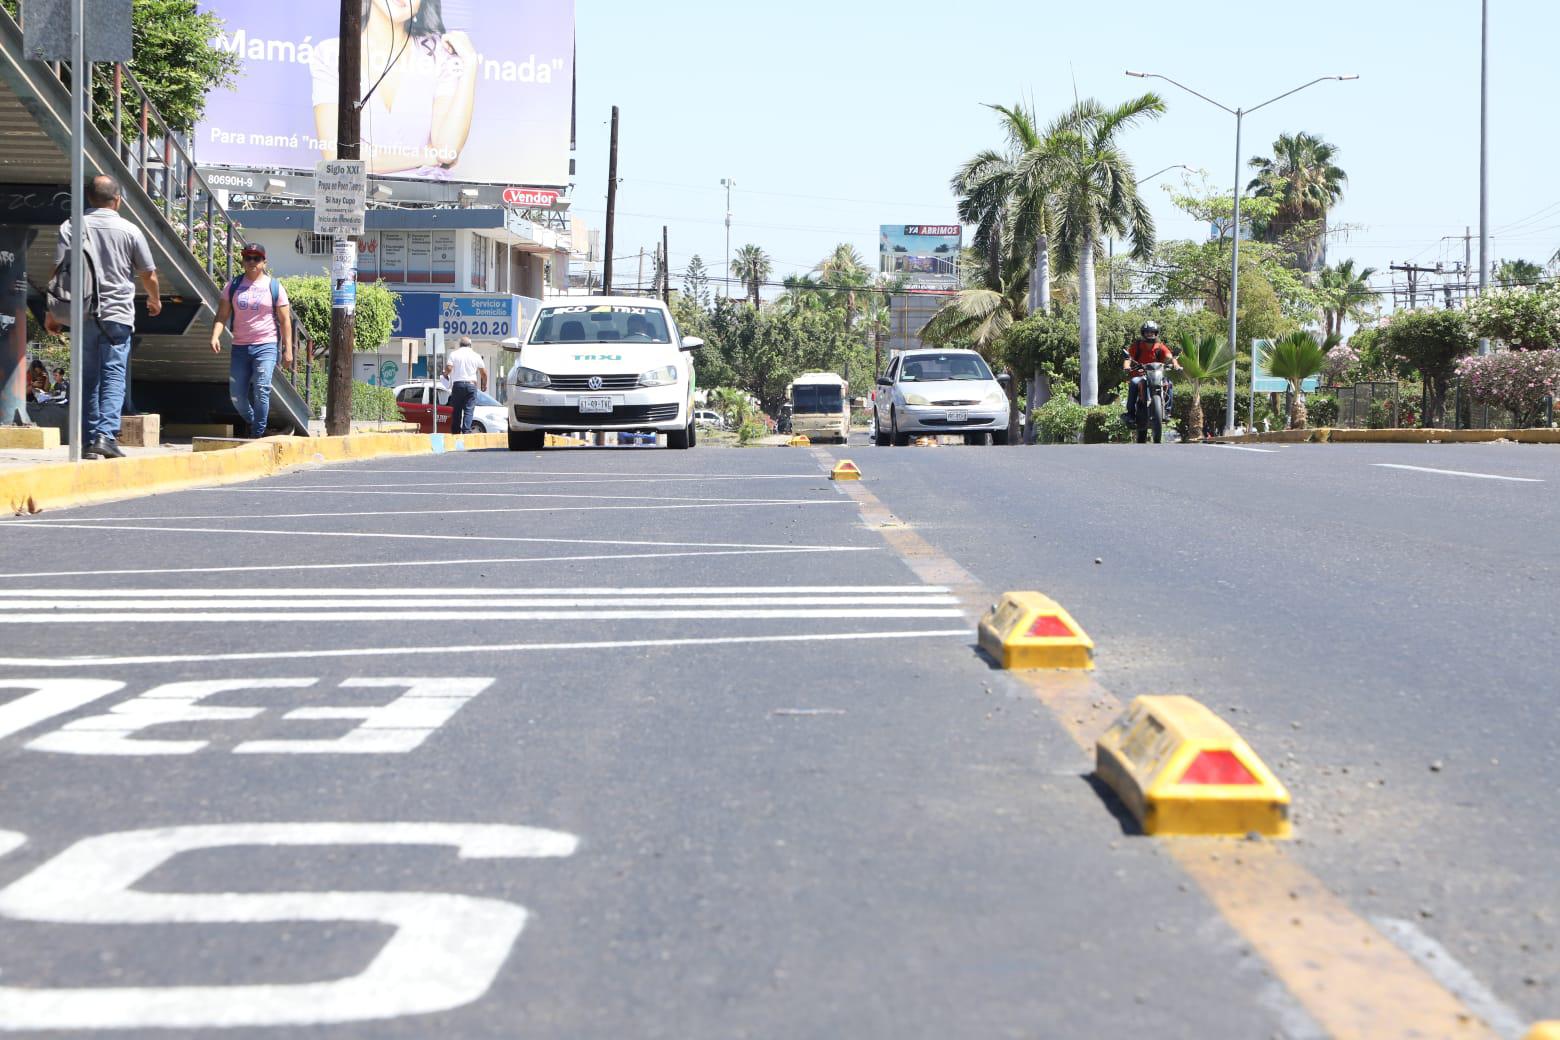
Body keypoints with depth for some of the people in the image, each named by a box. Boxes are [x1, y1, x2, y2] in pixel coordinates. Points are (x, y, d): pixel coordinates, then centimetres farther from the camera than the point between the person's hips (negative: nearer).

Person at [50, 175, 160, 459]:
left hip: (82, 314, 2)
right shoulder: (129, 230, 1)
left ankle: (88, 441, 11)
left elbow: (58, 271, -2)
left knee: (87, 378, 9)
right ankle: (106, 434, -20)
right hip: (117, 314, -2)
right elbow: (149, 276, 9)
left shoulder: (72, 227, 3)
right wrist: (155, 300, 29)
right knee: (114, 375, -4)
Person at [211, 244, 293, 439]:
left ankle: (258, 434, -8)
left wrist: (288, 349, -2)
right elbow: (222, 316, 6)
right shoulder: (233, 286, 9)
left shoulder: (274, 287, 4)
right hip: (240, 347, 3)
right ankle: (252, 421, 29)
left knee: (261, 391, -16)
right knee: (236, 395, 3)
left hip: (265, 347, -3)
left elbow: (285, 320, 4)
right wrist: (215, 336, -12)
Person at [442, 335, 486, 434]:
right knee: (469, 410, -4)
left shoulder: (454, 354, 3)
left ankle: (455, 432, 9)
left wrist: (445, 374, 13)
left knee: (456, 411, 8)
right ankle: (466, 431, -17)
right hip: (471, 384, 0)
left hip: (457, 384, 0)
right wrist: (484, 384, 24)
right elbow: (484, 373, 9)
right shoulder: (476, 356, 7)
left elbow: (448, 368, -9)